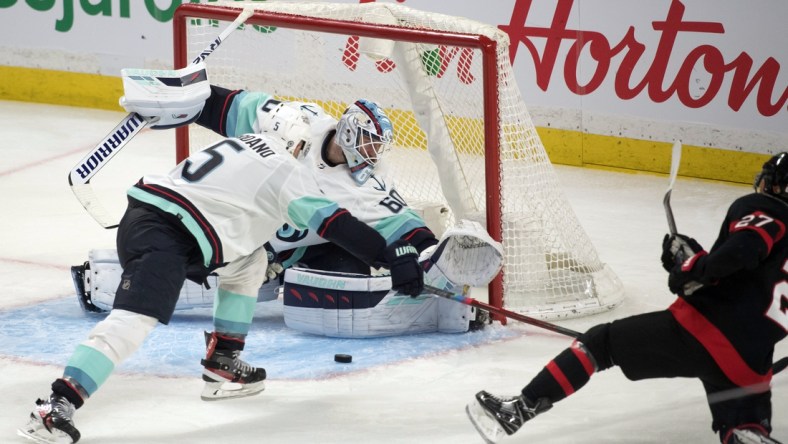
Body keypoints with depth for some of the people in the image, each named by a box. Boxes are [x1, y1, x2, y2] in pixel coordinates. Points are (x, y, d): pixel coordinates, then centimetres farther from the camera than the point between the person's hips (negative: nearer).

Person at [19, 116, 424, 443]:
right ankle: (57, 407, -35)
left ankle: (221, 363, 26)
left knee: (251, 260, 25)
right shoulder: (288, 172, 0)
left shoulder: (249, 144, 24)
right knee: (135, 319, -23)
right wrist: (392, 256, -1)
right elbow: (335, 224, -4)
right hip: (161, 237, -10)